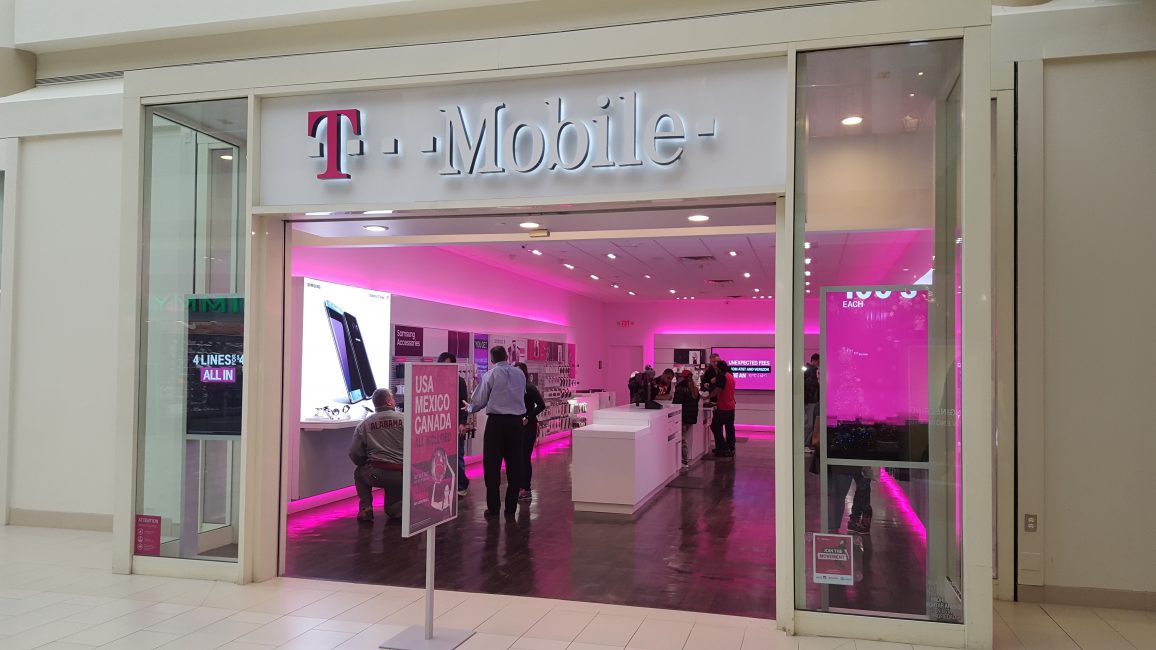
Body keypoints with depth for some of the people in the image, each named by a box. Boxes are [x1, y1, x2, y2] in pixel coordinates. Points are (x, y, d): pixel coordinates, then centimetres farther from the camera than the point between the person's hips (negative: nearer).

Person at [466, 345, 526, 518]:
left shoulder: (490, 374, -5)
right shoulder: (520, 374, 8)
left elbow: (479, 401, -1)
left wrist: (469, 408, 21)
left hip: (496, 421, -4)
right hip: (517, 421, 4)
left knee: (492, 465, 3)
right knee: (514, 465, 8)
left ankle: (493, 507, 4)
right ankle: (511, 508, 11)